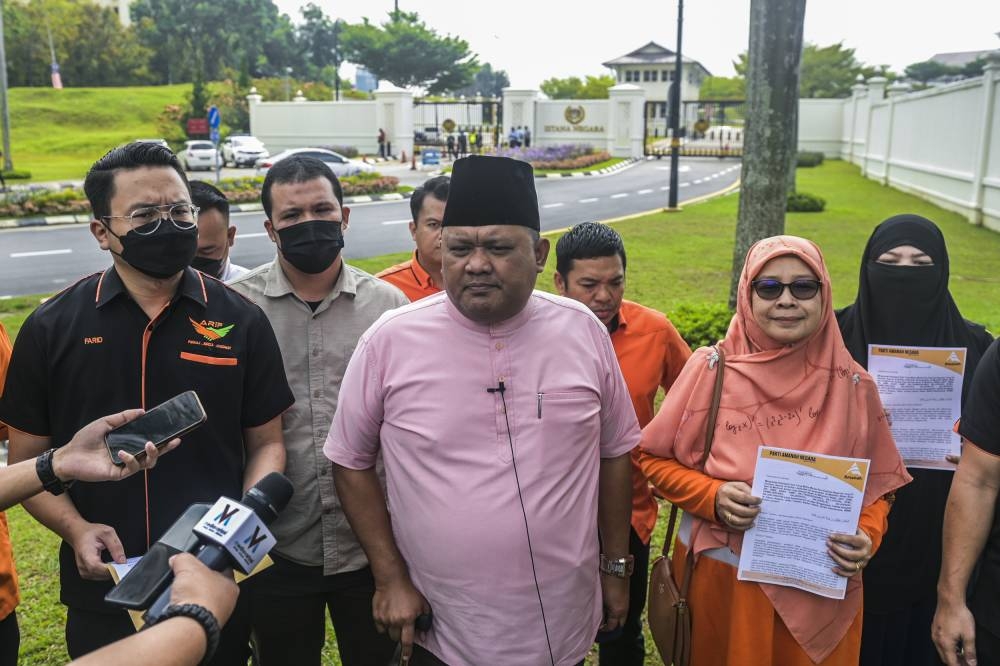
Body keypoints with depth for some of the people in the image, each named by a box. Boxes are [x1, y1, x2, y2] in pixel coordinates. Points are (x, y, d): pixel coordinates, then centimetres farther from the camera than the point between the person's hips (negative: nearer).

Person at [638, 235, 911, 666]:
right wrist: (712, 497, -19)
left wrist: (867, 536, -13)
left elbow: (878, 484, 6)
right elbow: (654, 458, -3)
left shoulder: (852, 385, -5)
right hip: (722, 577, -1)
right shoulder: (712, 369, -11)